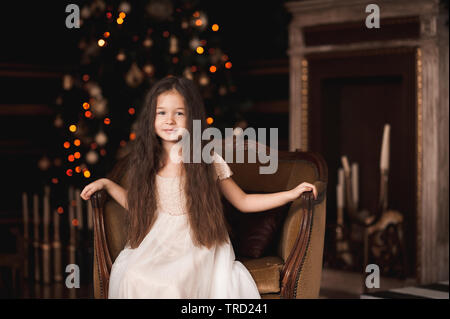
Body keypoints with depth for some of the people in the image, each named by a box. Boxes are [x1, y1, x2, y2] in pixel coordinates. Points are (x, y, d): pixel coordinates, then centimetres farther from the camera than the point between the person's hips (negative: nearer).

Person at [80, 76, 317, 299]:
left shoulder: (209, 162, -2)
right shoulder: (147, 164, 6)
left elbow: (243, 201, 6)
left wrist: (291, 194, -2)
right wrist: (106, 184, 14)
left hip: (198, 244, -3)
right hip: (157, 245, 3)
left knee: (171, 284, -32)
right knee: (133, 278, -28)